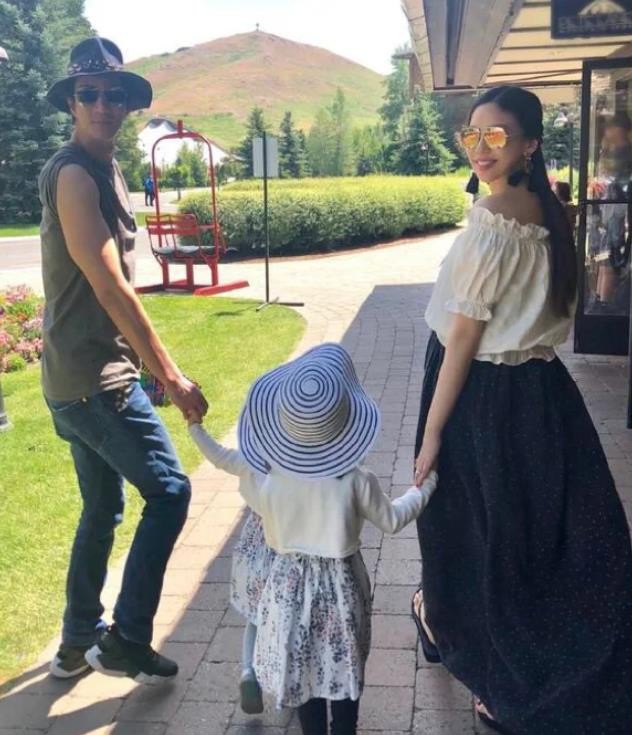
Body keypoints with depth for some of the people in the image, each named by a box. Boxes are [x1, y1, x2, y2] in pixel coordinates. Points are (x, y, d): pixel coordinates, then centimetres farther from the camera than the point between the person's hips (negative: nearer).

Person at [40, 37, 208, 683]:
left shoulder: (105, 171, 15)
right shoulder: (73, 174, -15)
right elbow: (110, 287, -22)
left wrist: (152, 364, 18)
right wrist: (171, 376, -20)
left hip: (82, 375, 10)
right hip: (93, 378, -10)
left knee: (103, 508, 17)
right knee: (168, 489, -4)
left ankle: (77, 645, 30)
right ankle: (126, 641, 7)